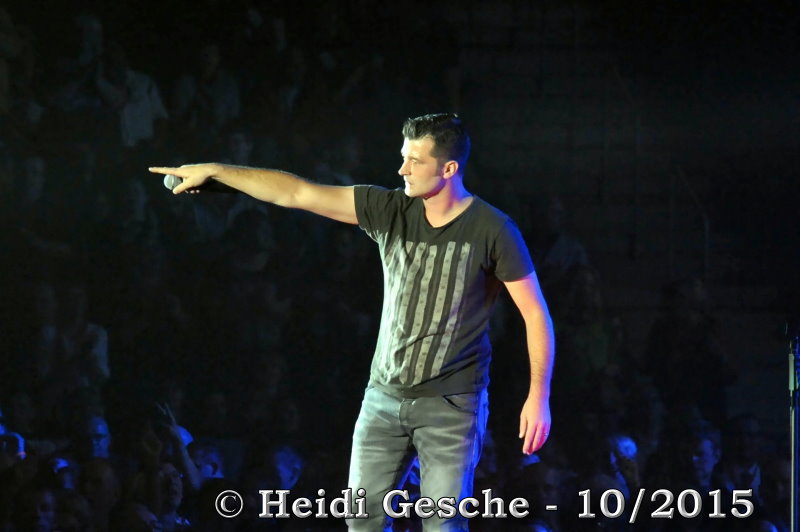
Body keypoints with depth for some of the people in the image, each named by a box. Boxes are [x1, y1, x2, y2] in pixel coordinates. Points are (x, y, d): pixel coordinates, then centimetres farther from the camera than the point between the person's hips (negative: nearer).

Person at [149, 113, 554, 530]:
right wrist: (214, 171, -2)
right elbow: (296, 193, 0)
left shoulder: (492, 230, -10)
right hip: (385, 397, 5)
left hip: (452, 403, -5)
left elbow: (535, 313, -8)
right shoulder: (389, 210, 0)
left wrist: (538, 396, -14)